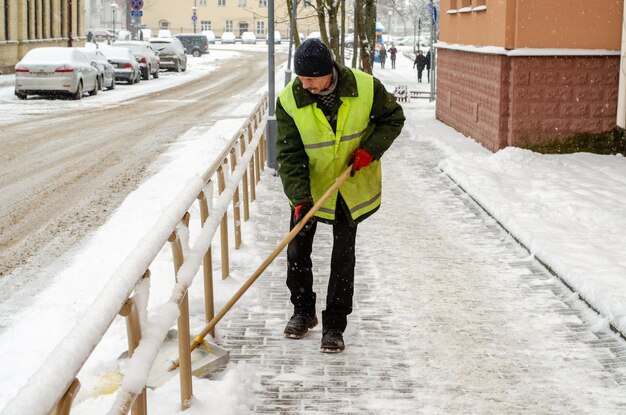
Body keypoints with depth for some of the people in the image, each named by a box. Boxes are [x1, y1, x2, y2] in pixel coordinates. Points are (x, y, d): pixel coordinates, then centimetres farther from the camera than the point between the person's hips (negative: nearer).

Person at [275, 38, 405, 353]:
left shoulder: (366, 88, -21)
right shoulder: (289, 100, -20)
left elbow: (393, 119, -3)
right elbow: (289, 154, -19)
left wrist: (370, 149, -20)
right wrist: (300, 197, -29)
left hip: (351, 188, -1)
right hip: (309, 187, 1)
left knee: (343, 256, 1)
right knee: (297, 250, 7)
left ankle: (334, 326, 11)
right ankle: (303, 312, 30)